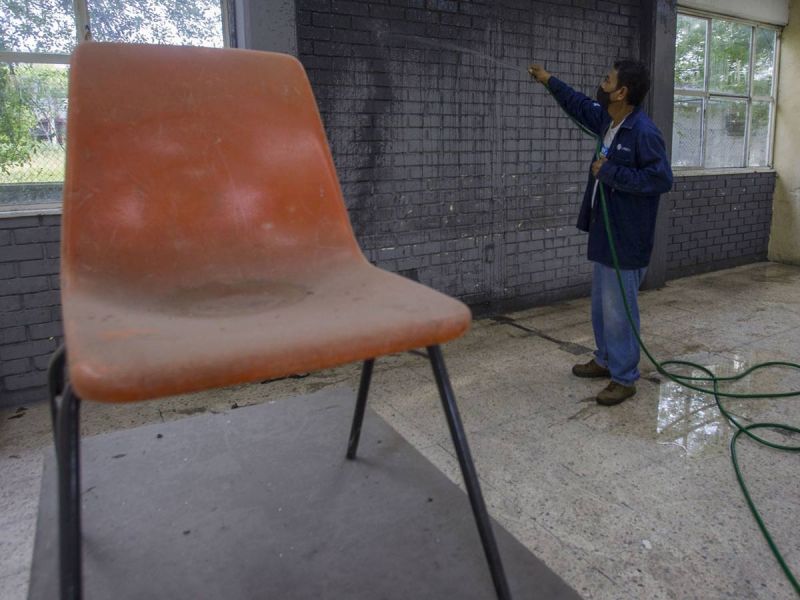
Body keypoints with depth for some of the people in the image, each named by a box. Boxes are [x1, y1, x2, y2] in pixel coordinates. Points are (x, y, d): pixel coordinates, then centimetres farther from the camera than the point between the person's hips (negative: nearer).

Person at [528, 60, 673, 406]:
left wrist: (610, 172, -22)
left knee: (618, 310, -1)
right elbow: (581, 106, 27)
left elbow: (661, 179, -25)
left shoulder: (644, 133, -20)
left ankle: (625, 378, 12)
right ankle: (606, 360, 35)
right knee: (601, 305, 19)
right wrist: (548, 81, 33)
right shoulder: (608, 120, 7)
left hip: (626, 239, -9)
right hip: (604, 232, 9)